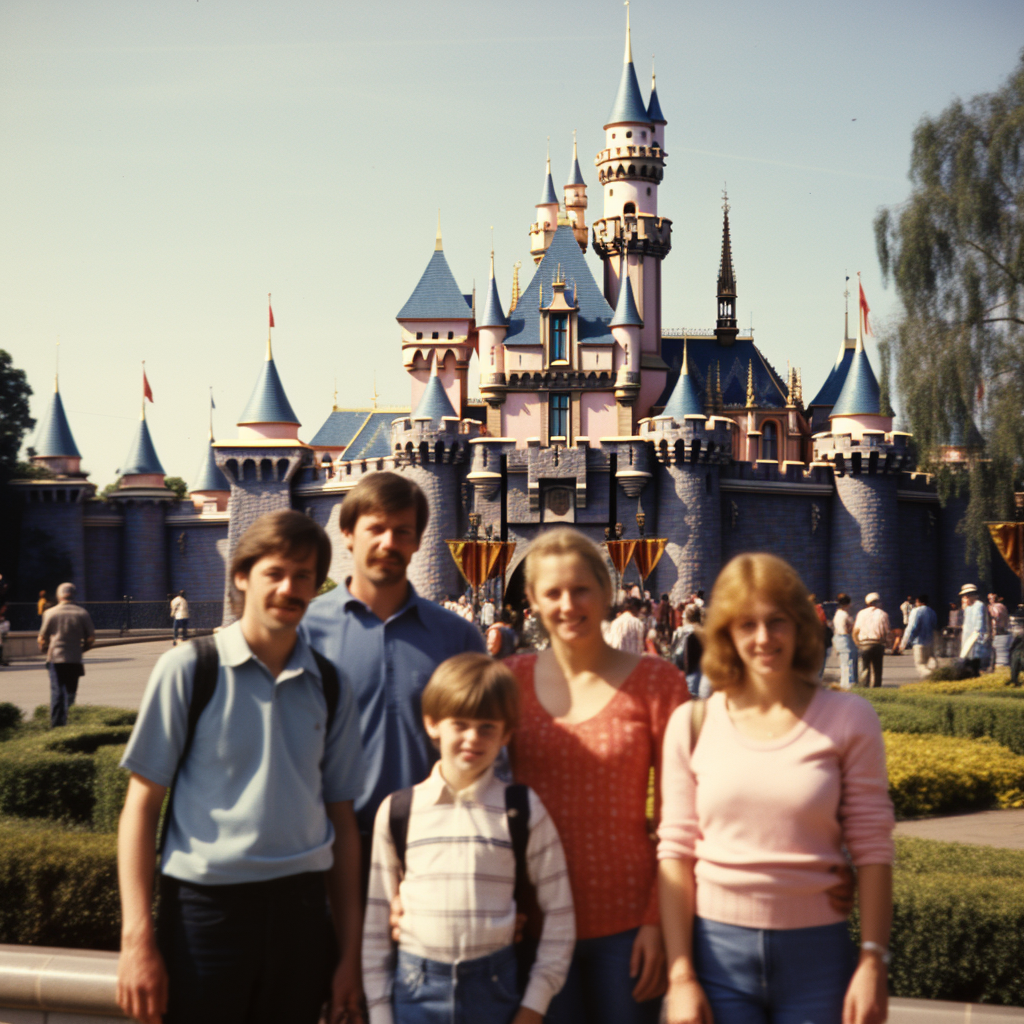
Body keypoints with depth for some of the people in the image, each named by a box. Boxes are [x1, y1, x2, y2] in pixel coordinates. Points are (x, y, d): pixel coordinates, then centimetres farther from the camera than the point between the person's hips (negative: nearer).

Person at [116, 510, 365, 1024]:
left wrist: (350, 952, 9)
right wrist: (138, 940, -9)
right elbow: (142, 804, -3)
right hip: (205, 906, -3)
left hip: (300, 906, 3)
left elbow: (342, 821, 12)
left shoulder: (329, 687, 8)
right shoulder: (189, 668, -3)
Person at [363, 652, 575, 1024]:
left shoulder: (522, 810, -1)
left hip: (493, 991, -1)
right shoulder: (397, 811, 2)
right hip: (415, 991, 1)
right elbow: (375, 922, 6)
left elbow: (559, 916, 2)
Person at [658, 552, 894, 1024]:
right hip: (718, 949, 1)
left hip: (816, 951, 0)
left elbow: (872, 850, 0)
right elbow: (676, 852, 1)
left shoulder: (848, 719, 0)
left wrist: (873, 962, -6)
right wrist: (681, 976, -3)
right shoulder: (693, 724, 1)